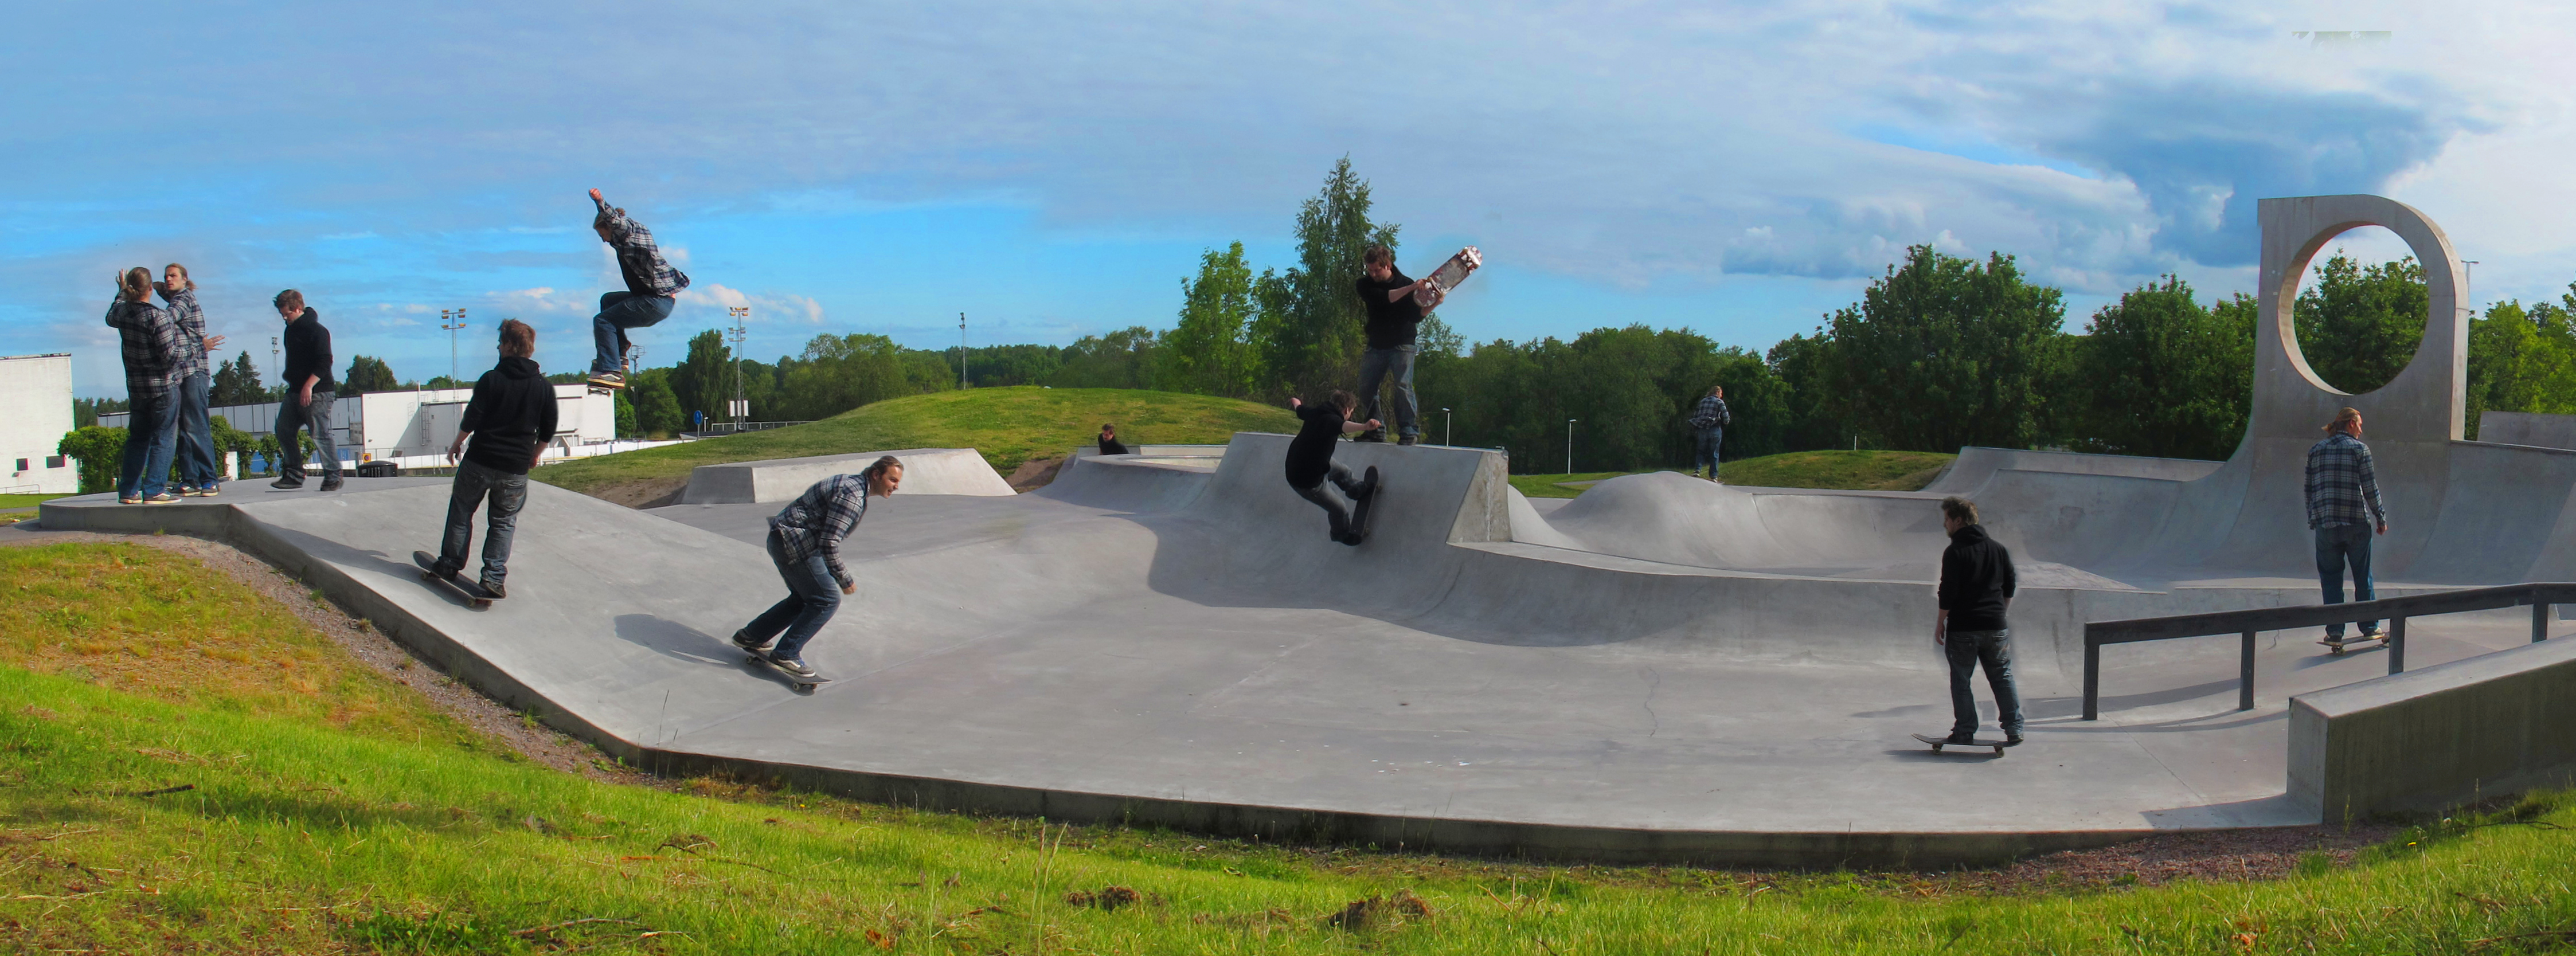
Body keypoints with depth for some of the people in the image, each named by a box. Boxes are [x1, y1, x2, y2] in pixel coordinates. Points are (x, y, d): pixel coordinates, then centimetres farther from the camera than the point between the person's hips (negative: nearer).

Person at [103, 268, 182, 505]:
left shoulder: (123, 312, 2)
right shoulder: (158, 317, -18)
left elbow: (111, 318, 29)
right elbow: (170, 355, -19)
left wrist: (122, 291, 38)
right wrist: (177, 335, 0)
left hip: (136, 387, 7)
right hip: (163, 386, -7)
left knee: (137, 439, 16)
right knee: (162, 439, -1)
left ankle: (128, 491, 18)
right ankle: (154, 491, -4)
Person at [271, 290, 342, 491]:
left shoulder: (317, 331, -12)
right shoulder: (291, 330, 15)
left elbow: (324, 363, -19)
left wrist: (309, 386, -25)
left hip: (317, 392, -9)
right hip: (295, 391, 9)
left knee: (321, 434, -11)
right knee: (284, 431, 6)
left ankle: (333, 477, -3)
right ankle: (293, 475, 11)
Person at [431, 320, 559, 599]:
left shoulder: (491, 379, -9)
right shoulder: (543, 386, 1)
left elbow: (472, 418, -9)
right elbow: (548, 431, 7)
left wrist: (457, 444, 7)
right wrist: (534, 456, 22)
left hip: (479, 461, -2)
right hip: (515, 470, 2)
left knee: (461, 512, 16)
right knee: (504, 522, 10)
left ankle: (450, 565, 21)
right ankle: (493, 576, 1)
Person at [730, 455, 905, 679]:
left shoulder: (851, 485, 15)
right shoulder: (852, 496, -19)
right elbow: (829, 542, -23)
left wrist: (839, 575, 21)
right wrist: (844, 580, -13)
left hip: (782, 540, 11)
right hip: (795, 544, -11)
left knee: (804, 599, 22)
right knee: (827, 600, -8)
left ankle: (750, 637, 31)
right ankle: (786, 655, -4)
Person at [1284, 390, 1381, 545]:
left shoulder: (1315, 412, -3)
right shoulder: (1331, 420, -29)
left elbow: (1299, 407, 22)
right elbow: (1344, 426, -55)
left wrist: (1295, 402, 48)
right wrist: (1365, 427, -74)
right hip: (1307, 481, -9)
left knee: (1341, 472, 31)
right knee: (1338, 509, 12)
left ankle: (1359, 489, 57)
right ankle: (1344, 535, 39)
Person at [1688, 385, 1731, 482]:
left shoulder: (1703, 401, 12)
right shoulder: (1719, 402, -1)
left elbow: (1695, 415, 11)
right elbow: (1726, 416, -10)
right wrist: (1726, 422, 12)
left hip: (1702, 430, 3)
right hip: (1714, 429, -3)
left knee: (1701, 451, 11)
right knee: (1714, 454, 5)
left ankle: (1697, 470, -11)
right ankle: (1714, 476, 3)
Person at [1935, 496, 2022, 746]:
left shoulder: (1955, 552, -10)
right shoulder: (1997, 549, 9)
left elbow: (1948, 592, -14)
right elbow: (2009, 588, 13)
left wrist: (1940, 622, -4)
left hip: (1962, 629, -5)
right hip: (1995, 626, 5)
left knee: (1961, 681, 4)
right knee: (2003, 678, 12)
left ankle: (1965, 732, 4)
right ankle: (2014, 729, 9)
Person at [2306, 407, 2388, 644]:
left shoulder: (2316, 450, 9)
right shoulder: (2359, 449, -2)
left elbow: (2309, 489, 10)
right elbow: (2370, 488, -4)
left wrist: (2312, 518, 17)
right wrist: (2381, 518, 4)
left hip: (2325, 524, 2)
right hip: (2356, 522, -2)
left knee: (2331, 579, 6)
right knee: (2363, 577, 11)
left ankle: (2335, 630, 3)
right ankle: (2369, 626, 17)